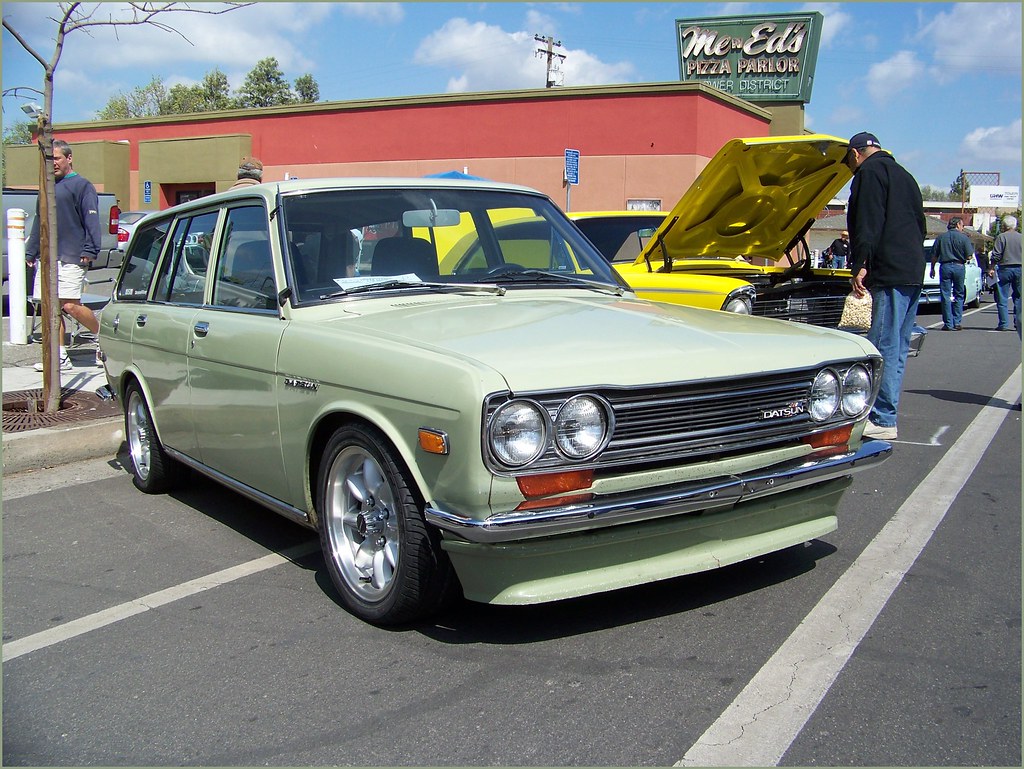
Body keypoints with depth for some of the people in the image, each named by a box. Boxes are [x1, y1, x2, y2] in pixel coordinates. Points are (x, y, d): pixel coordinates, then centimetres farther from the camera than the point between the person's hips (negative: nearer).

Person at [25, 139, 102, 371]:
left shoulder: (81, 185, -1)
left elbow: (91, 220, -8)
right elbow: (39, 222, 25)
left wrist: (89, 250, -17)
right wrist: (30, 252, 21)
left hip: (71, 257, -7)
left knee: (70, 306, -13)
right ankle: (60, 357, 8)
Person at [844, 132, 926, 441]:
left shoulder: (870, 171, -2)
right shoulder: (904, 175, 27)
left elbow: (869, 223, -14)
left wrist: (861, 264, -17)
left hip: (890, 273, -10)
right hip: (914, 271, 10)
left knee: (885, 347, -11)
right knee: (897, 349, 11)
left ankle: (883, 421, -11)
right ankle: (885, 413, 16)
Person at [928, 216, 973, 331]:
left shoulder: (941, 237, 3)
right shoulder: (964, 238, -2)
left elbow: (934, 256, 5)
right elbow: (969, 257, -6)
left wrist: (932, 268, 16)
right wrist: (962, 258, 16)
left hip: (945, 266, 1)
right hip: (959, 267, -1)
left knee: (946, 296, 2)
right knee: (958, 295, 10)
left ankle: (948, 324, -1)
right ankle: (957, 323, 8)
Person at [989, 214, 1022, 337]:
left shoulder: (1001, 237, -5)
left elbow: (996, 255, -10)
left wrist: (991, 268, -3)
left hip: (1005, 269, -4)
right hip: (1020, 269, 4)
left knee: (1002, 298, 1)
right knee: (1018, 298, 11)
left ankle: (1004, 324, -3)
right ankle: (1018, 323, 9)